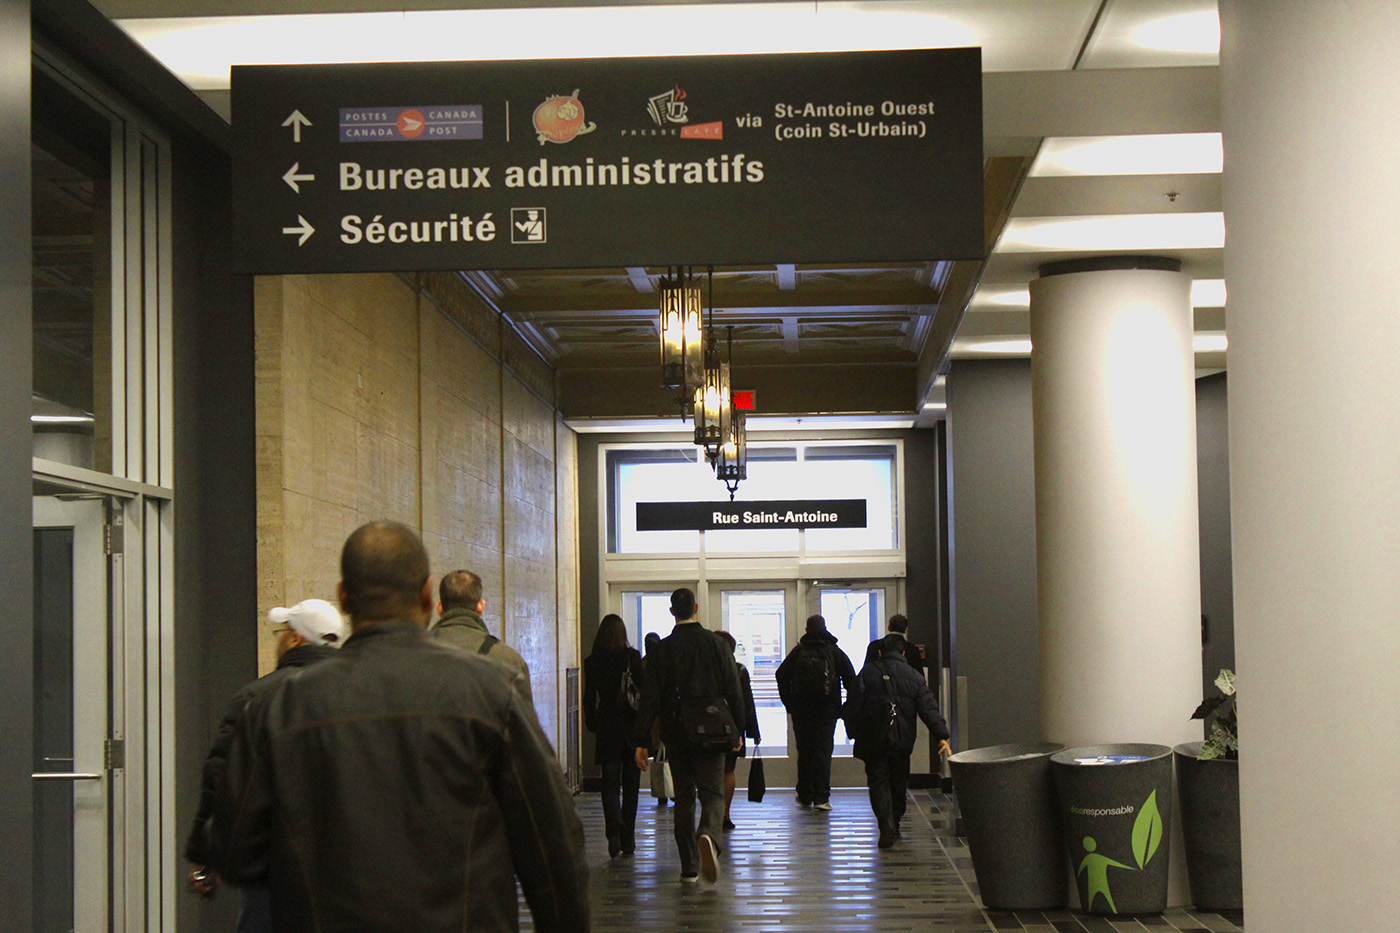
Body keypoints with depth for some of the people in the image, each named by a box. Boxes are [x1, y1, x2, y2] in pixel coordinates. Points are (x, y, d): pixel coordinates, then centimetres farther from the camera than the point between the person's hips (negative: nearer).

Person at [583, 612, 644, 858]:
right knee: (630, 785, 10)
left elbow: (589, 697, 1)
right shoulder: (633, 657, -6)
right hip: (632, 727, 0)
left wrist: (591, 724, 13)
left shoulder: (592, 662, -2)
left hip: (606, 728, 0)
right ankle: (628, 840, 13)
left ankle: (614, 831, -21)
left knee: (610, 784, 3)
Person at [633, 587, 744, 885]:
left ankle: (689, 868, 10)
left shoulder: (661, 650, -2)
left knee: (684, 798, 11)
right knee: (712, 793, 1)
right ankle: (709, 835, -31)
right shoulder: (716, 644, -1)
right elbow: (734, 692, 1)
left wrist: (641, 741, -3)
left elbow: (650, 698, -5)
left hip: (676, 735, 1)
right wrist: (738, 731, 12)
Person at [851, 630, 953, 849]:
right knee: (898, 783, 16)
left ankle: (886, 821, -22)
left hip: (873, 739, -2)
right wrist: (942, 736, -4)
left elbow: (855, 704, -3)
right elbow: (929, 708, -1)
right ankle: (894, 826, 24)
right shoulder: (914, 676, 6)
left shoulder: (868, 672, 0)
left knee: (878, 781, 0)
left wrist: (853, 731, 7)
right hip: (902, 740, 2)